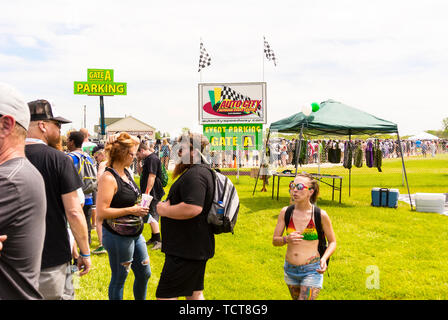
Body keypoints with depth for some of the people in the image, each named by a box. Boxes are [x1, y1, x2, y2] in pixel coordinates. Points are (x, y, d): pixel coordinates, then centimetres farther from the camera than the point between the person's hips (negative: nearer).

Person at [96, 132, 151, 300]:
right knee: (119, 279, 7)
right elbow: (101, 212, -25)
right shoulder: (108, 178, -19)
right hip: (118, 237, -9)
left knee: (144, 273, 18)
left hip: (135, 233, 9)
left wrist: (140, 204, 4)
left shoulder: (126, 172, 7)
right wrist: (131, 210, -23)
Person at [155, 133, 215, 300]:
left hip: (187, 250, -11)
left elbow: (193, 209, -32)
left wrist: (164, 210, -18)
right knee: (195, 293, 18)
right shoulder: (201, 171, 16)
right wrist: (169, 204, 13)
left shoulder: (195, 175, -20)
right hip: (195, 249, 11)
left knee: (164, 295, -5)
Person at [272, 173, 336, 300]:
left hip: (312, 271, -4)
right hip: (290, 270, 4)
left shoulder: (320, 215, -11)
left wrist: (324, 258, -17)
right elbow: (275, 240, 1)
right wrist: (286, 239, -21)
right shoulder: (285, 212, -4)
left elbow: (332, 242, 1)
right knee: (296, 298, 22)